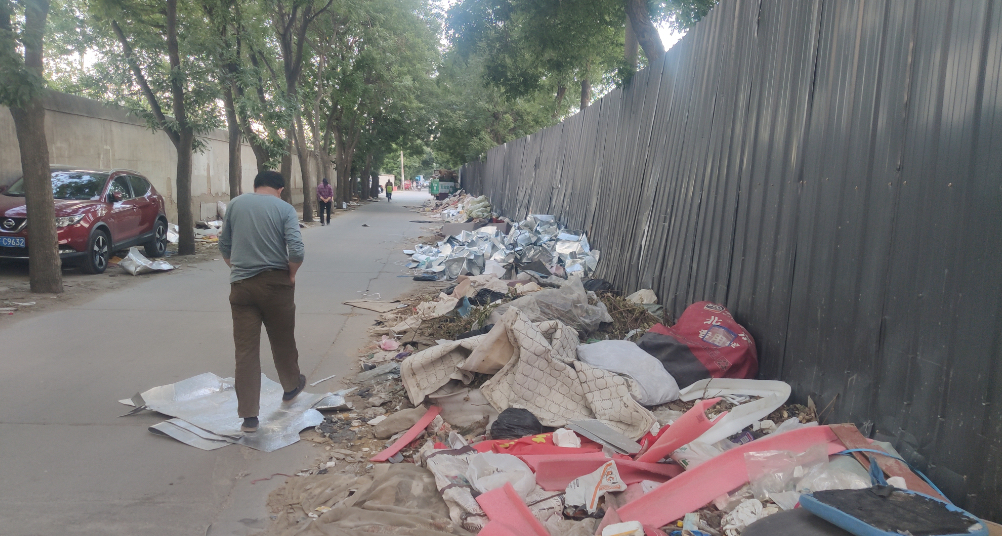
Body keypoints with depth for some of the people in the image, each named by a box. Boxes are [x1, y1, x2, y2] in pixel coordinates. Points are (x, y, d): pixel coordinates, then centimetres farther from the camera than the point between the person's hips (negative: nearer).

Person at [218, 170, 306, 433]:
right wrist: (291, 274, 1)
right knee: (283, 340, 19)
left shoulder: (235, 204, 6)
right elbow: (297, 251, -15)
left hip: (241, 284, 2)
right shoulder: (285, 209, -5)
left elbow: (224, 245, 11)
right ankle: (291, 386, 41)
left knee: (245, 350, 3)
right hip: (275, 283, -2)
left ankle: (249, 415, 3)